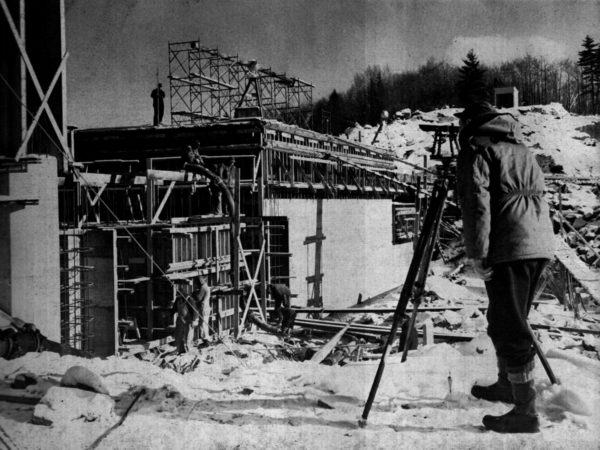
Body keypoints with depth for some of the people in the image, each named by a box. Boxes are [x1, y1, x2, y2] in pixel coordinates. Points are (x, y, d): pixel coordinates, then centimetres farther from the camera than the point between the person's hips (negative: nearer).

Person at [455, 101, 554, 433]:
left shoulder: (476, 153, -2)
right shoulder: (524, 152, 22)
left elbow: (476, 206, -13)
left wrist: (477, 255, -13)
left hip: (508, 249, -8)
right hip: (540, 245, 8)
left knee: (509, 329, -5)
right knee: (507, 322, 21)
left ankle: (526, 412, -4)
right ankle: (507, 385, 34)